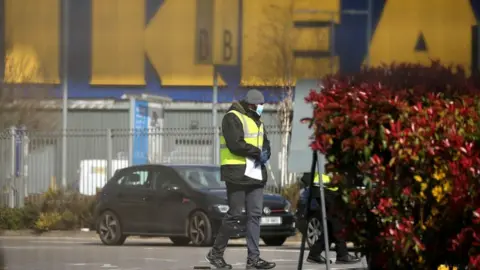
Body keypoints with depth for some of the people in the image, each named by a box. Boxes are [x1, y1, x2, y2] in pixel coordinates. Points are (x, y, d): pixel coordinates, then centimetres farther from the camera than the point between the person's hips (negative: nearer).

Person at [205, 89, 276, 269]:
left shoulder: (257, 120, 19)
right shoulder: (232, 118, -9)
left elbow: (265, 143, 20)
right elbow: (235, 144, -19)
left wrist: (265, 154, -3)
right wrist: (257, 152, -13)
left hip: (256, 174, 8)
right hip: (238, 173, -8)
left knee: (255, 214, 4)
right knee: (234, 214, -7)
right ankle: (215, 253, 6)